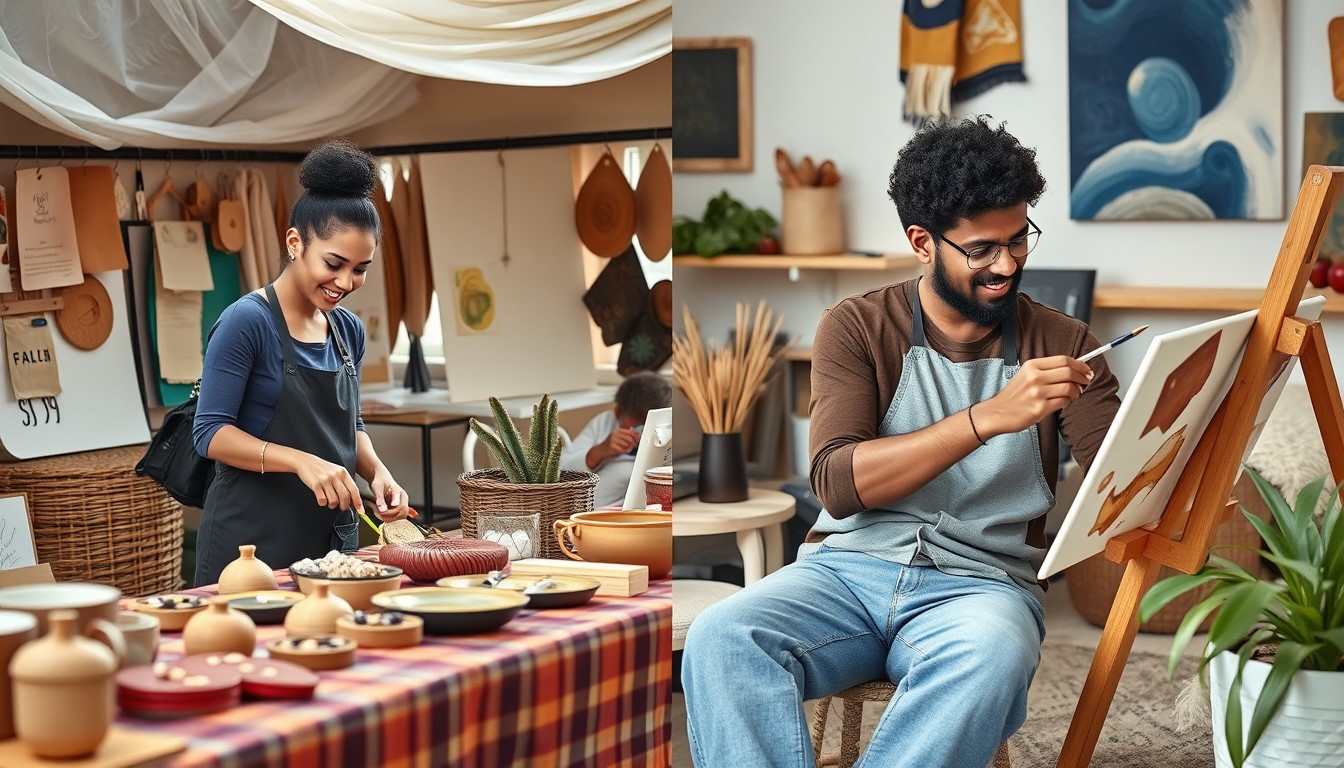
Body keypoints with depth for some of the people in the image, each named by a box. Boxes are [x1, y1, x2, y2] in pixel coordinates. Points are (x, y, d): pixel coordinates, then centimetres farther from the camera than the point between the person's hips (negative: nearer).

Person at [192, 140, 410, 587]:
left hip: (331, 538, 7)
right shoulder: (247, 322, -13)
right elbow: (211, 432, -15)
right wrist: (302, 462, -26)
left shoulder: (349, 331, 8)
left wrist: (377, 472, 0)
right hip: (253, 541, -6)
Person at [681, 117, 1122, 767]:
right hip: (847, 568, 0)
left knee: (991, 658, -38)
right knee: (719, 639, -32)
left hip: (981, 584, 0)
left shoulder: (1062, 344, 10)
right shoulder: (857, 327, 5)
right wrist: (987, 418, -20)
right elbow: (837, 486, -9)